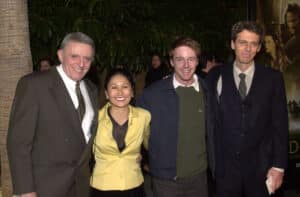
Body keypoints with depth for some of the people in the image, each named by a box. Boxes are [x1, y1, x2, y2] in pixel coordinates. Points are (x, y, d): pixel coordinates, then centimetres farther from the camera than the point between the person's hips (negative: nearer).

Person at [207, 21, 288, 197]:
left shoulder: (273, 78, -2)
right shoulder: (216, 76, -1)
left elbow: (280, 124, -1)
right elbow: (211, 120, 1)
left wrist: (279, 166, -4)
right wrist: (212, 161, 0)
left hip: (261, 168, 0)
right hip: (225, 167, 0)